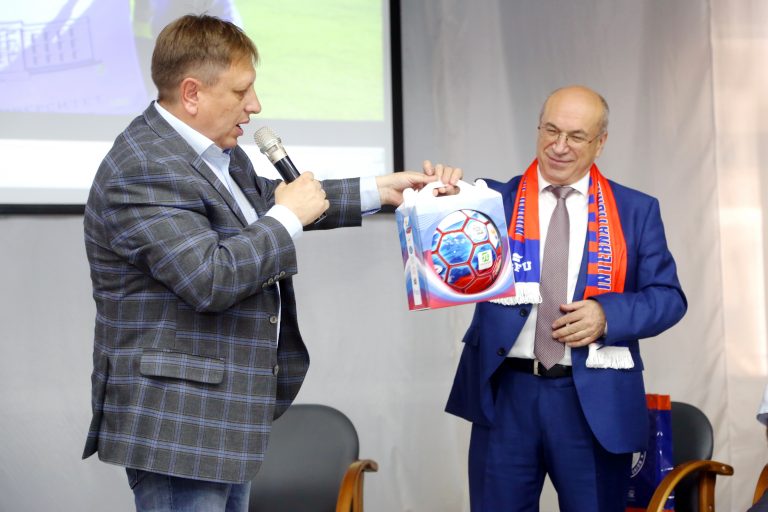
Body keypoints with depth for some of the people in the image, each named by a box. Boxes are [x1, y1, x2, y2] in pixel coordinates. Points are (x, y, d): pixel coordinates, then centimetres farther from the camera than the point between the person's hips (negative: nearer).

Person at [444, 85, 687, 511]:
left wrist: (608, 314, -13)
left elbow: (668, 296, 5)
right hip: (506, 394, 0)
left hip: (596, 400, 0)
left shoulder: (636, 210, 8)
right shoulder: (496, 200, 5)